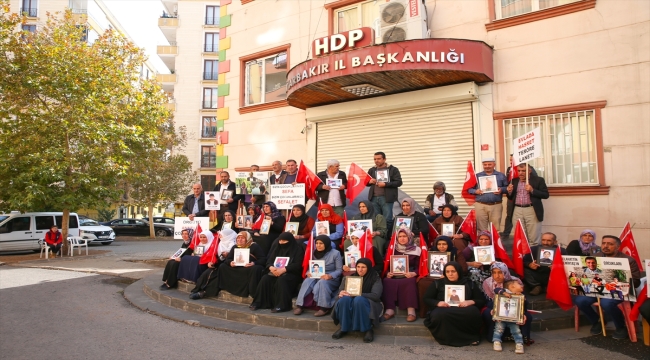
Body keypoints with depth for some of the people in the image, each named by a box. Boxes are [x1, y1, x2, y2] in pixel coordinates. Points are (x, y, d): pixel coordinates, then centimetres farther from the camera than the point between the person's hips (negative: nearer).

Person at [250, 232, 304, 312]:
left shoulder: (297, 249, -5)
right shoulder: (276, 247, 11)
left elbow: (297, 265, -14)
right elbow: (269, 260, 7)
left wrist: (283, 269, -26)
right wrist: (271, 267, -17)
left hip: (292, 273, -5)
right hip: (275, 271, 5)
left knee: (281, 280, -35)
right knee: (265, 278, -22)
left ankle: (281, 305, -32)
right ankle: (258, 302, -17)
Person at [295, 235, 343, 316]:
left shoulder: (335, 253, -5)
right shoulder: (315, 253, 11)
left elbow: (339, 270, -7)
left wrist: (330, 276, -24)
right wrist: (308, 272, -13)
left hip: (332, 279, -4)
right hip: (316, 277, 4)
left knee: (322, 282, -37)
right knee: (307, 281, -29)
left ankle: (324, 307, -28)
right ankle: (299, 305, -28)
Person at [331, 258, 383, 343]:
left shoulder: (375, 278, -2)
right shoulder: (352, 277, 8)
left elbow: (375, 295, -16)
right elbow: (341, 289, 0)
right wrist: (341, 293, -27)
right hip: (352, 304, 3)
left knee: (359, 300, -37)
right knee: (344, 299, -32)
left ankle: (368, 329, -23)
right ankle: (343, 328, -16)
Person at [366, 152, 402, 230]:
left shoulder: (393, 169, 3)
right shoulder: (372, 170, 16)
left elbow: (399, 182, -4)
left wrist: (385, 184, -15)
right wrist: (369, 182, -2)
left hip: (386, 198, -4)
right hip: (374, 198, 4)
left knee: (387, 220, -4)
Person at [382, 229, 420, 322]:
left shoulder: (416, 249, 10)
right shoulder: (394, 249, 18)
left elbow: (419, 266, 2)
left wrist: (413, 273, -19)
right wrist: (388, 273, -10)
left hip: (409, 277, -2)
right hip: (395, 276, 2)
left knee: (410, 282, -39)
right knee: (386, 281, -33)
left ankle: (411, 311, -39)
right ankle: (390, 309, -34)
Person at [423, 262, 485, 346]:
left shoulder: (469, 284, 15)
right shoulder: (438, 283, 14)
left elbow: (482, 301, 12)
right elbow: (426, 299, 12)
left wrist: (470, 302, -10)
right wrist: (438, 303, -9)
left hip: (463, 312, 0)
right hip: (444, 310, 0)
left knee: (473, 312, -35)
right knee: (439, 314, -37)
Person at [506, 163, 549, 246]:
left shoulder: (538, 180, 1)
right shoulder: (514, 181, 11)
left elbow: (546, 195, -4)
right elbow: (511, 198, 15)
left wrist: (532, 190, -16)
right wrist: (510, 192, -6)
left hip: (532, 211, -3)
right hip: (517, 211, 3)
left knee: (533, 239, 0)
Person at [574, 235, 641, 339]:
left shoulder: (629, 260, -3)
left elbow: (635, 282, -7)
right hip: (597, 288, 4)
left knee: (606, 303, -36)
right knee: (579, 300, -23)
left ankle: (621, 327, -4)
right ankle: (596, 321, 8)